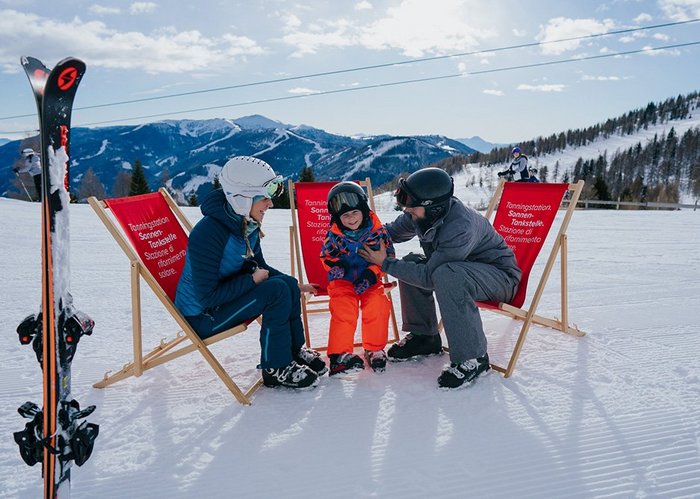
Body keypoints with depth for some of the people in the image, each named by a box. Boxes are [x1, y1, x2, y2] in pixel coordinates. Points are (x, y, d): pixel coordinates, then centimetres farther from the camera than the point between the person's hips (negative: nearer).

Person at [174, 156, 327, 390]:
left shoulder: (248, 226, -1)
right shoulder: (208, 233, -28)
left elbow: (259, 267, 14)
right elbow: (207, 296, -28)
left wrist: (295, 285, 4)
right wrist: (252, 279, -22)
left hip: (225, 299, 9)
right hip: (202, 316, -9)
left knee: (287, 283, -5)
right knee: (277, 290, -23)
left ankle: (295, 351, 10)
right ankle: (275, 369, -9)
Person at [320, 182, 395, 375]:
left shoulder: (377, 230, -3)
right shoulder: (334, 234, -4)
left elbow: (388, 253, 1)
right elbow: (326, 256, 7)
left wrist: (373, 272, -13)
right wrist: (336, 265, -16)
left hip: (370, 280, 1)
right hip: (342, 280, -1)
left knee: (378, 304, -23)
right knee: (343, 308, -25)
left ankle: (374, 349, -4)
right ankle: (339, 353, -18)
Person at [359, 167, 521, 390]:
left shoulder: (461, 227, -35)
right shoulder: (421, 213, -11)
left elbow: (428, 276, -30)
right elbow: (392, 231, 8)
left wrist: (385, 263, -25)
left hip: (500, 274, -8)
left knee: (446, 275, -36)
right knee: (410, 263, -4)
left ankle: (473, 358, -24)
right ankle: (423, 336, 10)